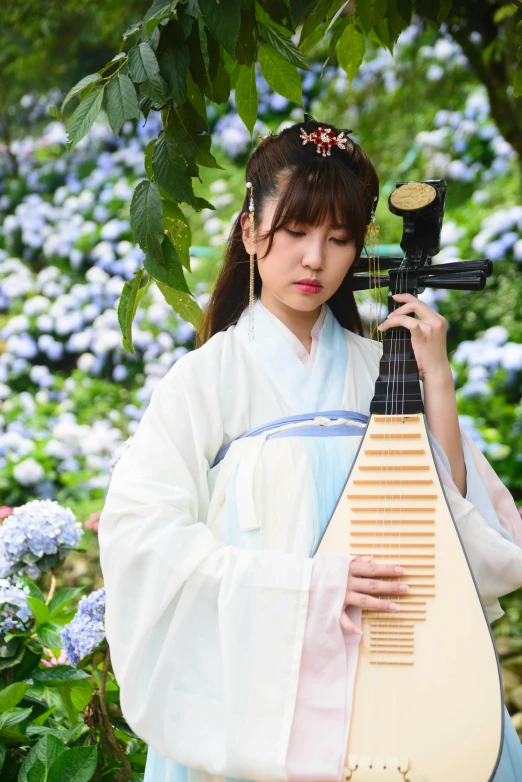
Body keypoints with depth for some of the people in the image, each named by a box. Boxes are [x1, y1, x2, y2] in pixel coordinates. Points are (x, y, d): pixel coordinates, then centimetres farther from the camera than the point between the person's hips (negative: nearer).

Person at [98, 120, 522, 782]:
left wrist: (436, 381, -1)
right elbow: (138, 530, -9)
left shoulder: (382, 369, 11)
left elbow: (467, 526, 7)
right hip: (260, 677, -2)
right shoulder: (209, 377, 1)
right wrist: (308, 586, -15)